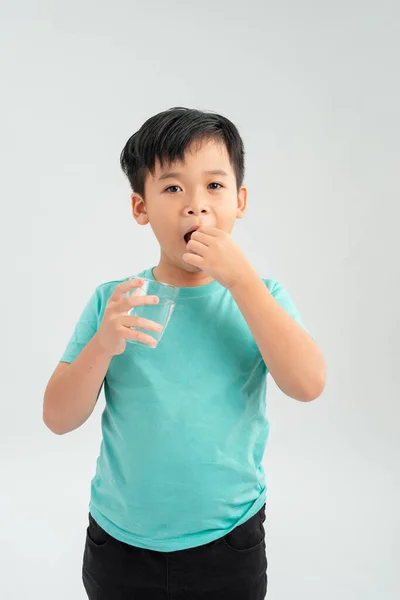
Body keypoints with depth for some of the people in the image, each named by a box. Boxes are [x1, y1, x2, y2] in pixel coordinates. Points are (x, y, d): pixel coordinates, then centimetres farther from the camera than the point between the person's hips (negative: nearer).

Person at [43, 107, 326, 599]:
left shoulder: (261, 296, -6)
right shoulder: (112, 301, -7)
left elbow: (308, 384, -22)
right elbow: (58, 419, -7)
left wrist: (241, 278, -23)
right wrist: (103, 344, -25)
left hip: (228, 541, 0)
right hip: (121, 539, 1)